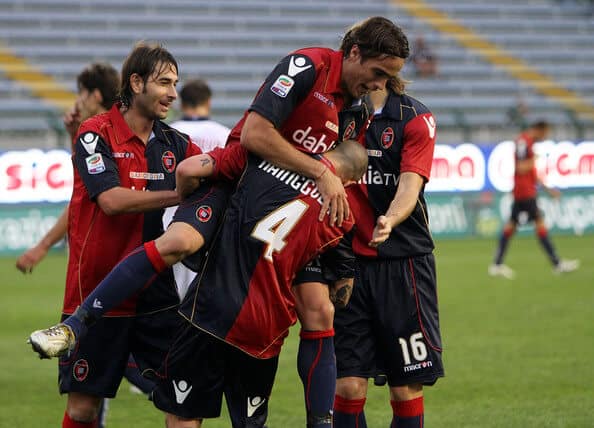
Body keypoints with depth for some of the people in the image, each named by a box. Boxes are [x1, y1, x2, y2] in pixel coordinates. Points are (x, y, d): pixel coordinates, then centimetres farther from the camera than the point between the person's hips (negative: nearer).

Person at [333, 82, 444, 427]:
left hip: (404, 259, -1)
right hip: (346, 260, 1)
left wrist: (389, 221, -35)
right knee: (348, 385, -5)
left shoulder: (416, 119, -2)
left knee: (407, 388, 0)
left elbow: (410, 185, -15)